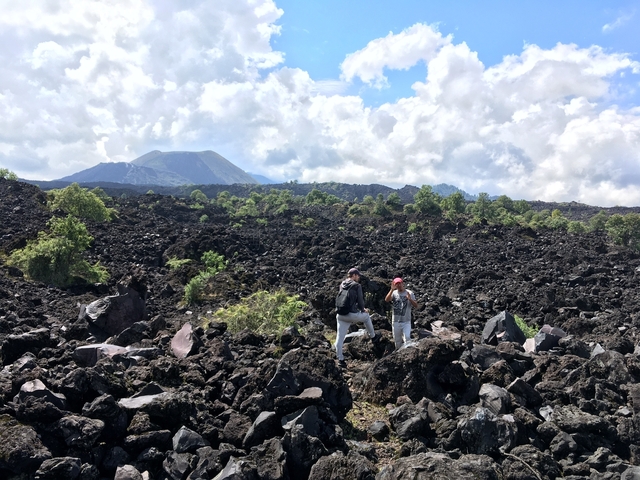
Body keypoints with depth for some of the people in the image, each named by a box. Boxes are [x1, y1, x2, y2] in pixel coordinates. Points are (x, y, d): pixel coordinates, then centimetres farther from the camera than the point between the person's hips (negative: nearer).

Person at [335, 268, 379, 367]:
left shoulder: (342, 285, 12)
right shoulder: (357, 285, -6)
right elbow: (360, 301, -7)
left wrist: (361, 308, 27)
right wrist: (363, 310, 16)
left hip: (340, 316, 4)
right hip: (352, 315, -4)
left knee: (340, 338, 8)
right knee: (366, 316, 27)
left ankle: (340, 359, 10)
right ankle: (373, 336, 41)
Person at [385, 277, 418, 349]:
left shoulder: (409, 293, -1)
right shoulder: (393, 293, -2)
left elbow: (416, 305, -5)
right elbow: (387, 299, -21)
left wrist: (410, 299, -24)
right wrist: (392, 289, -32)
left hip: (406, 321, -1)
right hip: (395, 321, 1)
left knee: (407, 338, -13)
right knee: (397, 340, 13)